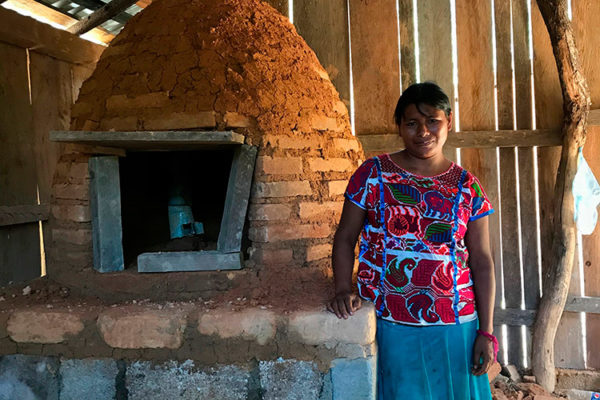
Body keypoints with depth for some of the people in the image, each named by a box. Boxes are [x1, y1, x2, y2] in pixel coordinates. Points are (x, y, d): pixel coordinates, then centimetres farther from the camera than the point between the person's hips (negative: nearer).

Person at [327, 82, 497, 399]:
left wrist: (486, 331, 0)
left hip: (454, 325, 2)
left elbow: (481, 262, 3)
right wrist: (343, 290, -14)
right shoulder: (372, 174, -2)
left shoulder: (467, 187, 2)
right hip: (391, 325, -1)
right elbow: (345, 239, 1)